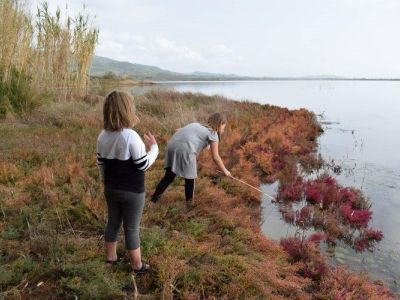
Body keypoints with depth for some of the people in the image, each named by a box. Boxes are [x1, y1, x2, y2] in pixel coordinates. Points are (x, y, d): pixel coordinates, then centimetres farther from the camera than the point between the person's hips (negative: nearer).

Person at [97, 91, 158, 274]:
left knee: (113, 223, 21)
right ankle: (137, 266, 25)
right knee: (132, 229, 8)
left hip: (111, 189, 6)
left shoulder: (103, 136, -4)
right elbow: (143, 165, -19)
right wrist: (154, 147, -5)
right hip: (132, 192, -6)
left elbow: (100, 162, 6)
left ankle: (111, 258, 38)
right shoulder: (131, 136, -25)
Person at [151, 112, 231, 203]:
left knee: (169, 177, 17)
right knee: (189, 179, 12)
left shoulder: (197, 125, 30)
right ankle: (189, 203, 25)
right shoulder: (213, 133, 9)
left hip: (172, 147, 7)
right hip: (185, 150, -7)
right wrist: (225, 170, 19)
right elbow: (215, 157, 7)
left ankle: (153, 200, 18)